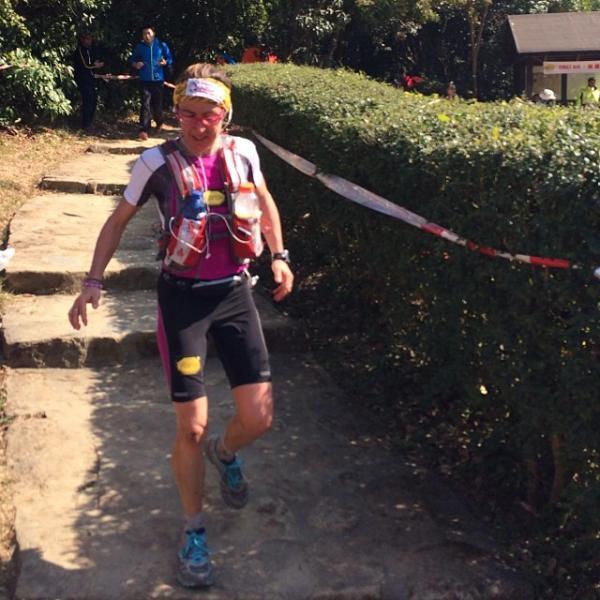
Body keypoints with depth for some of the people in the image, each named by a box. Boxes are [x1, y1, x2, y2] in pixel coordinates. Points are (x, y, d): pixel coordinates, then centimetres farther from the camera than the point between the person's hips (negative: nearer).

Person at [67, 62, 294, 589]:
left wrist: (279, 256, 8)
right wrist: (94, 281, -4)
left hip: (233, 292, 3)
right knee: (192, 427, -2)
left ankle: (225, 452, 37)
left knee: (259, 418, -2)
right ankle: (194, 531, 22)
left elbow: (264, 201, 18)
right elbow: (119, 221, 4)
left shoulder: (242, 151, -1)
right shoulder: (158, 162, -9)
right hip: (183, 297, -3)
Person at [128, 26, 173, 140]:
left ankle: (159, 122, 40)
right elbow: (131, 59, 13)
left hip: (158, 80, 1)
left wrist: (165, 63, -15)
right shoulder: (139, 47, 4)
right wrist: (135, 64, -9)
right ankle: (144, 130, -14)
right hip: (145, 81, 0)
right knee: (145, 104, -10)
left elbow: (170, 59, 7)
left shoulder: (162, 45, 2)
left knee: (157, 104, 9)